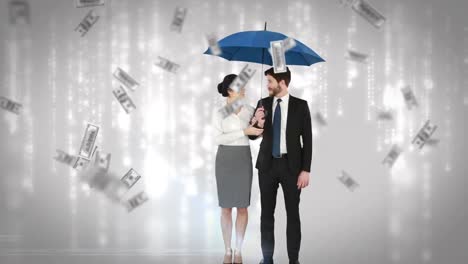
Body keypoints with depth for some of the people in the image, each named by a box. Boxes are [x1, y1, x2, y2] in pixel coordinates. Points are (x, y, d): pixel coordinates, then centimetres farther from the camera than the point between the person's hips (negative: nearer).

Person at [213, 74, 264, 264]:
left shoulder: (249, 110, 5)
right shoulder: (218, 111, -6)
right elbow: (218, 139, -15)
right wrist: (244, 132, -21)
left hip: (243, 161, 2)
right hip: (224, 160, -2)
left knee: (242, 206, 2)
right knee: (226, 207, 2)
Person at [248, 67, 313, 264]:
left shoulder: (300, 105, -4)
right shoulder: (263, 103, 4)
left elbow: (307, 139, -5)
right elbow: (252, 136, 9)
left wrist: (306, 170, -11)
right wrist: (255, 122, -14)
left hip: (291, 165, -3)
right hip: (267, 164, 3)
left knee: (293, 214, 2)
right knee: (266, 213, 6)